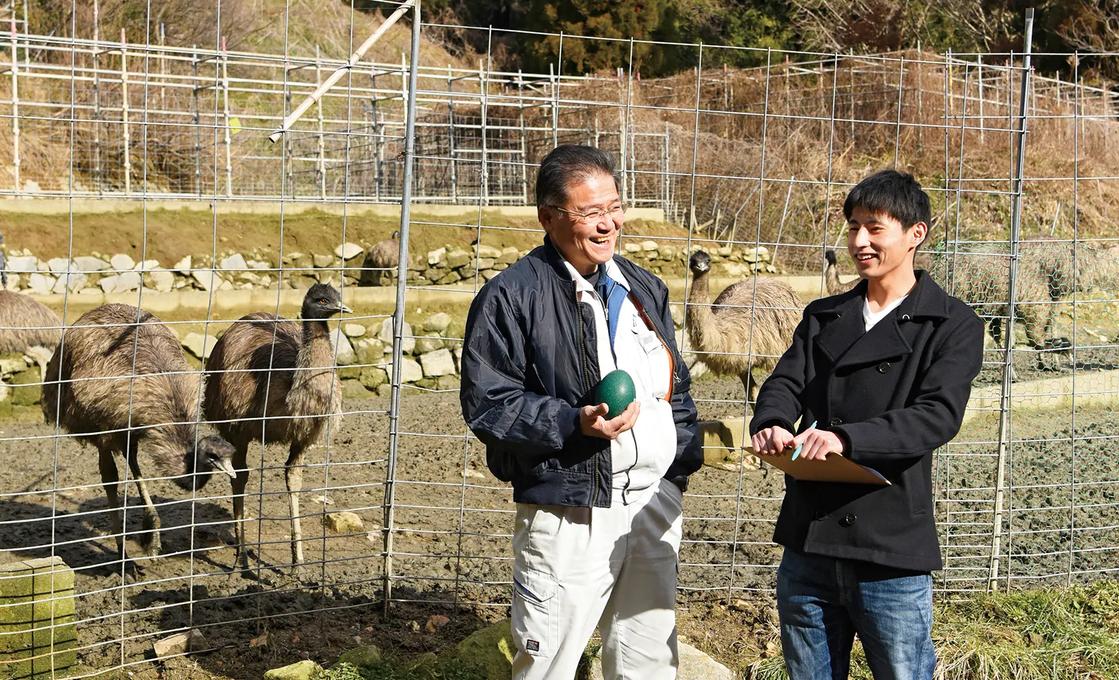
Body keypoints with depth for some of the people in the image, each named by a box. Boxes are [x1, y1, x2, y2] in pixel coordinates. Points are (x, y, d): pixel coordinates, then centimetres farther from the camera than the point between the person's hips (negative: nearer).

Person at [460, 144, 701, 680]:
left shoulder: (644, 289, 13)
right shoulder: (512, 296, -9)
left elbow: (677, 388, 21)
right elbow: (487, 403, -13)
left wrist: (682, 464, 11)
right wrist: (575, 423, -24)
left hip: (656, 504, 6)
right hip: (571, 514, -6)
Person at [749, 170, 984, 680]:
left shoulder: (953, 326, -2)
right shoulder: (823, 317, 13)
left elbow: (938, 415, -15)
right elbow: (786, 383, 1)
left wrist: (846, 438, -31)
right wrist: (771, 424, -23)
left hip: (892, 555, -4)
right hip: (807, 546, 5)